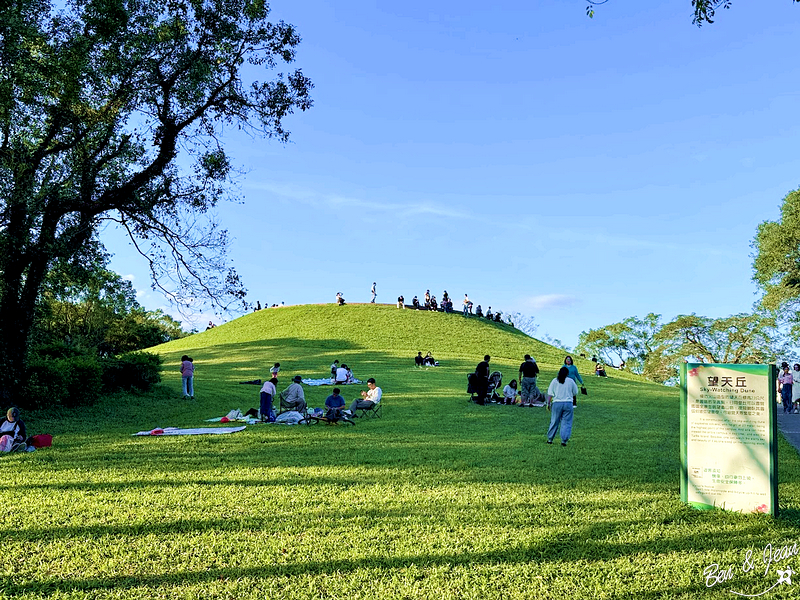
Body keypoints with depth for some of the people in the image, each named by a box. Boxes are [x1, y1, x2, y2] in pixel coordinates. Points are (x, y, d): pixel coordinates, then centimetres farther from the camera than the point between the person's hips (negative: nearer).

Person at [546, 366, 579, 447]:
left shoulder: (554, 381, 3)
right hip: (568, 403, -1)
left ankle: (550, 439, 17)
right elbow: (575, 393, 12)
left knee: (554, 422, 9)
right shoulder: (571, 381, 3)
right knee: (566, 423, 3)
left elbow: (550, 394, 0)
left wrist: (548, 403, 6)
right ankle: (564, 440, -4)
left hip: (557, 403, 1)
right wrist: (575, 401, 30)